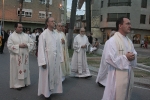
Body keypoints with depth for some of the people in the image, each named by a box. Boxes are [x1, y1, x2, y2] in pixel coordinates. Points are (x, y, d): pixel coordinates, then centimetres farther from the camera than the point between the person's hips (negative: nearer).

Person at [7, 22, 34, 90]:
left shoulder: (26, 35, 8)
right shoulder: (12, 36, -4)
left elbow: (31, 43, 8)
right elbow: (9, 46, -12)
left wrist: (26, 45, -12)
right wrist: (19, 46, -19)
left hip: (25, 56, 4)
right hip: (16, 56, -4)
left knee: (25, 69, 11)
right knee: (17, 70, 1)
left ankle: (24, 82, 23)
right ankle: (17, 84, 11)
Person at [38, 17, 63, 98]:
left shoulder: (56, 34, 8)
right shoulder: (43, 34, -10)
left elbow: (59, 47, 9)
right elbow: (41, 49, -14)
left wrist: (60, 58, 7)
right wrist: (43, 61, -18)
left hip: (56, 59, 6)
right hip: (47, 59, -6)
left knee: (55, 75, 14)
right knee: (47, 76, 5)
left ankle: (53, 90, 29)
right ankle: (46, 92, 20)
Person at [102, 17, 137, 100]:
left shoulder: (129, 41, 12)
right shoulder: (113, 40, -14)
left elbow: (134, 54, 14)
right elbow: (109, 58, -21)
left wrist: (133, 57, -9)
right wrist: (126, 57, -18)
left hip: (129, 73, 8)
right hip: (118, 74, -8)